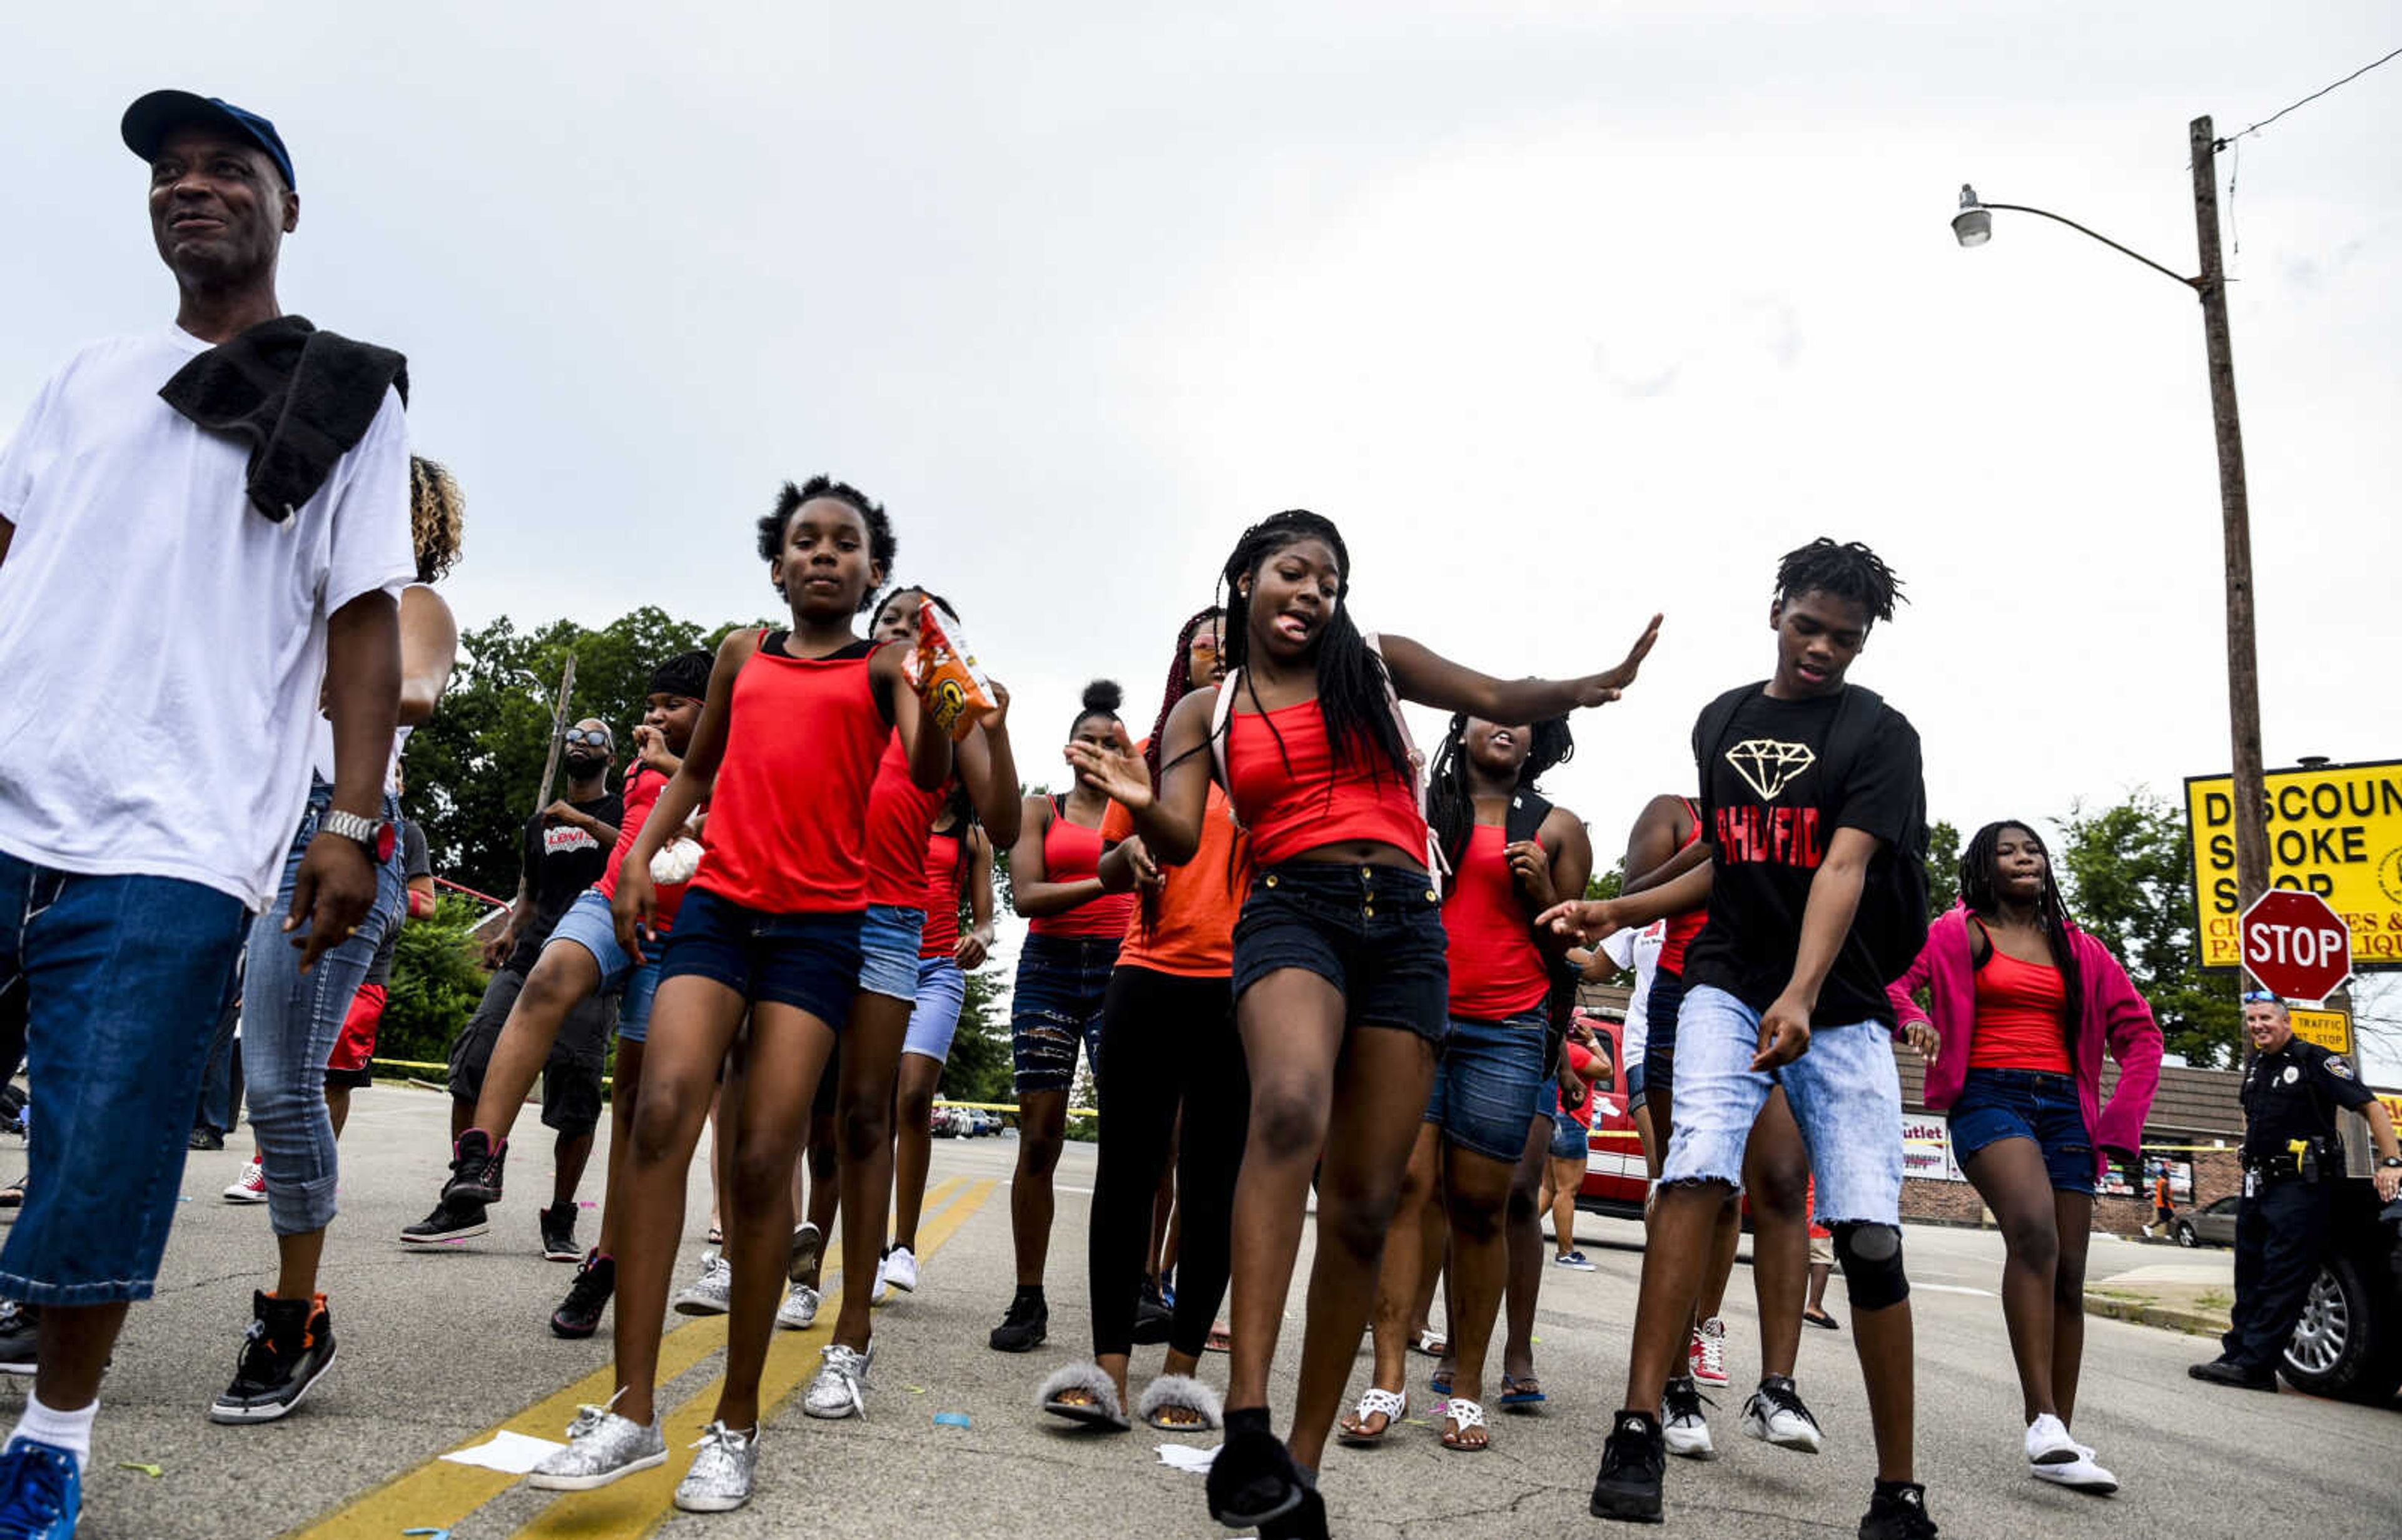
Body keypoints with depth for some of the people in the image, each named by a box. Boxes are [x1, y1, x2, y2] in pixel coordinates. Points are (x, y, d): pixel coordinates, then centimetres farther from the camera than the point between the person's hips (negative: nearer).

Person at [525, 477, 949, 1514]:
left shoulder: (880, 668, 8)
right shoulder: (742, 656, 17)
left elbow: (930, 774, -9)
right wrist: (640, 856, 13)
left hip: (820, 923, -2)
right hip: (716, 905, 3)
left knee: (765, 1159, -7)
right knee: (662, 1113, -17)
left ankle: (736, 1426, 4)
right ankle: (633, 1412, -12)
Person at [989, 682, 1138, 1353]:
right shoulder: (1041, 811, 12)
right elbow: (1024, 895, -4)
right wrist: (1104, 883, -17)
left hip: (1120, 971, 0)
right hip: (1048, 971, 0)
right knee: (1039, 1136, -1)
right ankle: (1028, 1302, 7)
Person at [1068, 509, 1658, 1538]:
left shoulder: (1376, 664, 14)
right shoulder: (1204, 712, 12)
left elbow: (1502, 701, 17)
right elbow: (1179, 840, 0)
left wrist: (1589, 686, -3)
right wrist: (1140, 803, -23)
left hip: (1405, 923, 2)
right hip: (1290, 911, -2)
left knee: (1363, 1204, 0)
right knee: (1289, 1104, -35)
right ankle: (1245, 1423, -35)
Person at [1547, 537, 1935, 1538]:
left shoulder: (1879, 734, -2)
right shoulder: (1721, 722, 12)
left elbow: (1843, 867, -17)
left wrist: (1801, 997, -30)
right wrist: (1617, 912, 10)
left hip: (1842, 1005, -2)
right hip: (1727, 985, 2)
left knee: (1869, 1234, -7)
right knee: (1697, 1168, -22)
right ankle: (1638, 1433, -21)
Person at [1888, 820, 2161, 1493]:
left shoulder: (2077, 949, 18)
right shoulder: (1959, 934, 7)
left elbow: (2138, 1032, 19)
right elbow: (1889, 978, -5)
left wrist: (2120, 1124, 9)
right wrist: (1910, 1017, -27)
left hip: (2064, 1108, 5)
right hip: (1989, 1097, -5)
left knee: (2068, 1275, 2)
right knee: (2034, 1232, -30)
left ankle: (2060, 1439, 12)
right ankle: (2043, 1423, -32)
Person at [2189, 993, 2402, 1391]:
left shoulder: (2316, 1061, -7)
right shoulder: (2256, 1067, 16)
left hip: (2301, 1186, -8)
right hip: (2257, 1186, 8)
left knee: (2283, 1279, -9)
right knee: (2250, 1276, 10)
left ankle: (2253, 1364, -12)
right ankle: (2237, 1353, 13)